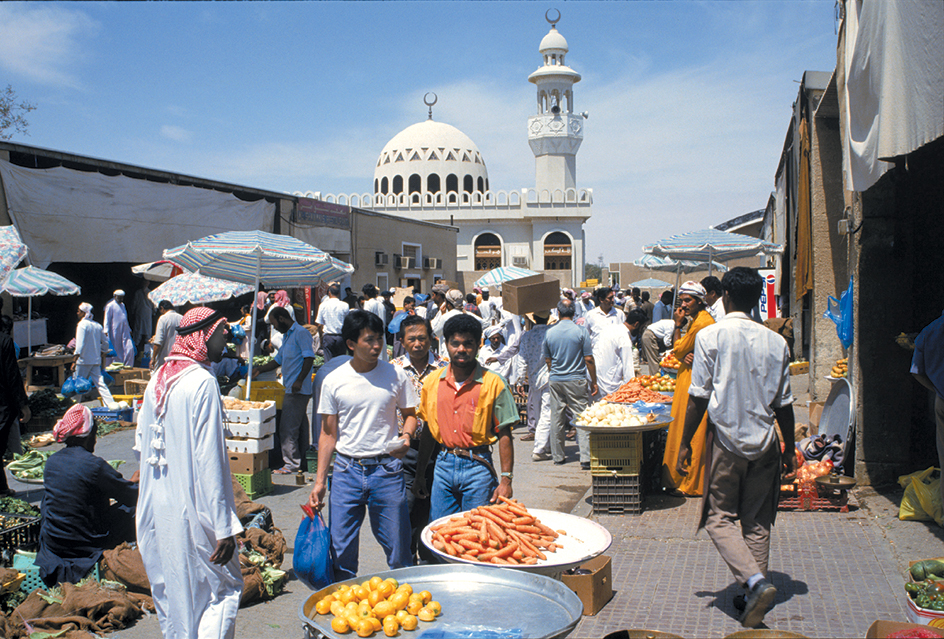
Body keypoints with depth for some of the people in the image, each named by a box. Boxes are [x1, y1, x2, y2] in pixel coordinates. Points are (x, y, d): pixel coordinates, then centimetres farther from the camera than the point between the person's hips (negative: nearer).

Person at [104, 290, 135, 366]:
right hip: (115, 331, -6)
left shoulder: (122, 305, 18)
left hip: (125, 331, 6)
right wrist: (106, 331, -13)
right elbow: (107, 319, -5)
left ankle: (128, 366, 2)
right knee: (117, 351, 0)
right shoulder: (110, 306, -2)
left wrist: (129, 329, 27)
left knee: (130, 348, -6)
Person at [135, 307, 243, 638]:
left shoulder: (157, 379, 8)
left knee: (171, 592, 18)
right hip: (190, 511, -8)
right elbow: (209, 460, -20)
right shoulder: (202, 382, -17)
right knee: (224, 588, 2)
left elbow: (141, 447, 15)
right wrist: (224, 528, -19)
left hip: (154, 511, 8)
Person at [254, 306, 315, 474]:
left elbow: (309, 358, -19)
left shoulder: (301, 333, -10)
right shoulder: (287, 336, 21)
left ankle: (291, 464, -2)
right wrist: (260, 370, 17)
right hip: (292, 390, 10)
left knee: (287, 429, -7)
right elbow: (278, 360, 27)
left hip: (298, 391, -10)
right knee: (300, 428, 13)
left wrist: (299, 380, -25)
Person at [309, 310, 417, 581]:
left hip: (387, 469, 0)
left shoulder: (395, 376, -1)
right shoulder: (334, 381, 0)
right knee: (341, 550, 4)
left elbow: (410, 414, 13)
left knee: (397, 547, 4)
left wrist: (406, 436, -10)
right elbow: (328, 434, 5)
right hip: (346, 470, 1)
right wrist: (320, 481, 3)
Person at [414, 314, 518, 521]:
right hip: (443, 464, 3)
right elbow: (429, 430, 13)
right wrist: (420, 474, 13)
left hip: (478, 467, -3)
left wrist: (506, 480, -10)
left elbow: (504, 434, -5)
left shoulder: (493, 383, -6)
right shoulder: (432, 382, 5)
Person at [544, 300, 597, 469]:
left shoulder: (550, 332, 1)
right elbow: (588, 359, -7)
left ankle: (558, 456, 17)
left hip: (555, 380, 3)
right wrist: (594, 382, 1)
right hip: (576, 381, -3)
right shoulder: (581, 331, -8)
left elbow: (547, 360, 11)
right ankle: (585, 458, -5)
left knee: (556, 418, 10)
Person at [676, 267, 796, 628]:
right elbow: (784, 403, 6)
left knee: (720, 517, 5)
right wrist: (789, 449, 17)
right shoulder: (775, 342, 2)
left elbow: (699, 396, -8)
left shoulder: (710, 336, -8)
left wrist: (685, 443, 0)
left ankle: (755, 582, -14)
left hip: (727, 439, -4)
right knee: (757, 522, 13)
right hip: (765, 442, 4)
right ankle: (755, 592, 17)